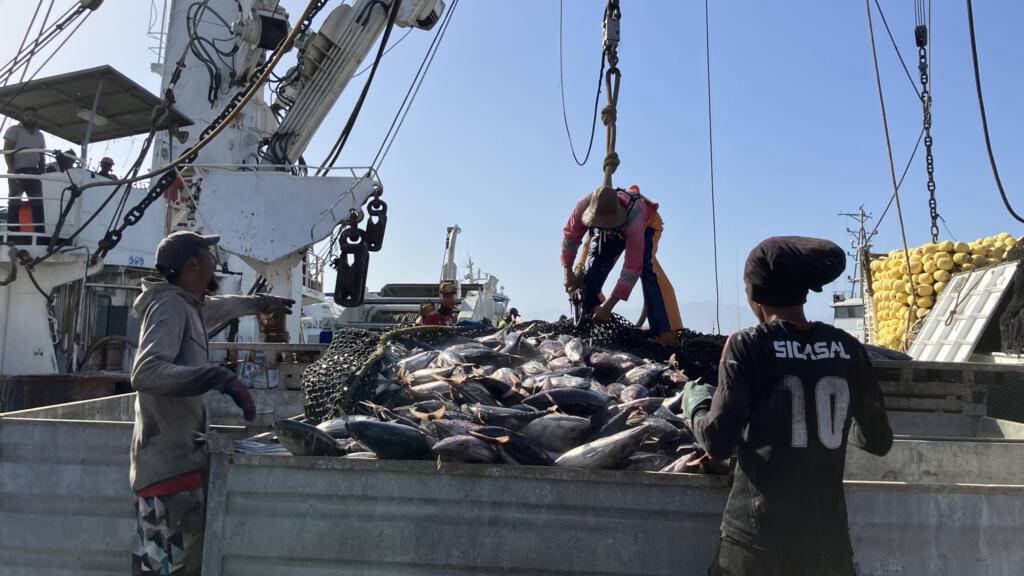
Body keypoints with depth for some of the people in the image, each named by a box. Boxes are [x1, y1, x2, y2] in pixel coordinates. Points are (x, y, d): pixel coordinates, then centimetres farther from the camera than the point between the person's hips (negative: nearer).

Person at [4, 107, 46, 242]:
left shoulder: (39, 135, 21)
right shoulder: (14, 130, 6)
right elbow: (7, 150, -3)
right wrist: (11, 170, -15)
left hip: (33, 172, 5)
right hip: (17, 171, -5)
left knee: (38, 203, -2)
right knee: (14, 202, -7)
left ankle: (40, 232, -5)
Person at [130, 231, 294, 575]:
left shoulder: (191, 306, 15)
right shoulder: (170, 307, -13)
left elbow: (222, 306, 39)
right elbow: (145, 372, -28)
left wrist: (263, 303, 54)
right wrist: (219, 377, -36)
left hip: (180, 462, 10)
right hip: (171, 467, -10)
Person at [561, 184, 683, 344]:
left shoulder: (634, 220, -47)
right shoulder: (583, 207, -36)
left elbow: (633, 266, -44)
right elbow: (570, 235, -14)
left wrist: (610, 304, -44)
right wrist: (567, 270, -20)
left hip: (646, 224, -4)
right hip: (610, 233, 4)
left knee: (648, 268, -29)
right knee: (593, 270, -11)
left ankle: (667, 334, -32)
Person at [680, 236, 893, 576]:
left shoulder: (748, 346, -11)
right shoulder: (846, 348, 0)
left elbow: (717, 443, -14)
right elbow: (878, 441, 8)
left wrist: (695, 402, 4)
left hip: (759, 539, -3)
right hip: (829, 538, 3)